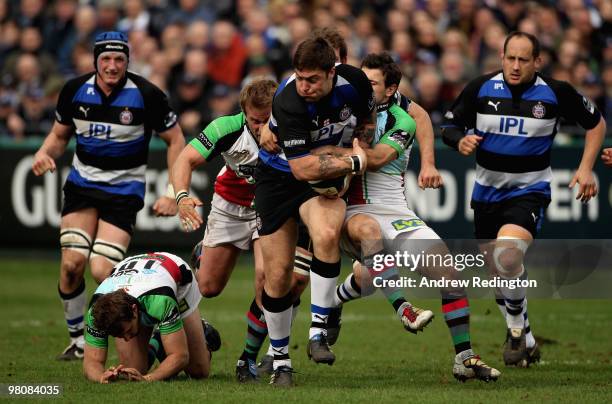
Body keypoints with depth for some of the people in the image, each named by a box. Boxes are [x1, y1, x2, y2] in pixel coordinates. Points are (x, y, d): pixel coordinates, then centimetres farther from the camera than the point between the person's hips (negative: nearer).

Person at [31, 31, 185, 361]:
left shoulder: (147, 95, -13)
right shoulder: (75, 91, -3)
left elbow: (176, 140, -2)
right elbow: (59, 135, 12)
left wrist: (173, 195, -7)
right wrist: (44, 154, -11)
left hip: (124, 188, -3)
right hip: (82, 182, 3)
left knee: (103, 271, -17)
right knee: (72, 263, -12)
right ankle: (77, 338, 7)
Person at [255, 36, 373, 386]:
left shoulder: (354, 82, -16)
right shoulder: (288, 101, -30)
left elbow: (364, 120, 10)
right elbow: (302, 168, -33)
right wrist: (353, 163, -25)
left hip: (328, 177, 2)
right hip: (279, 177, -2)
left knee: (326, 235, -31)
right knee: (278, 274, -2)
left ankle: (318, 332, -22)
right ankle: (281, 360, 18)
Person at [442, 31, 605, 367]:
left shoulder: (556, 93, -8)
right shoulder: (481, 88, -5)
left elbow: (595, 123, 7)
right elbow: (450, 125, 5)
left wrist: (586, 168, -2)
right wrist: (460, 140, -18)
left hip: (529, 191, -4)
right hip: (487, 191, 4)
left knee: (507, 255, -28)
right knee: (498, 272, 9)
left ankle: (517, 327, -7)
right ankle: (525, 342, 30)